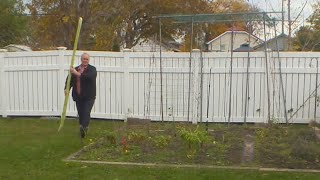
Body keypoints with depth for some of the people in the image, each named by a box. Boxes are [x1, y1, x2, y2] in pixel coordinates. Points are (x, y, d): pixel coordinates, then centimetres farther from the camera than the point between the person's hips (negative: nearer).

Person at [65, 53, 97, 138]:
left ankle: (84, 128, -16)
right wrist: (66, 88, -10)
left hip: (89, 96, -4)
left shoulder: (92, 69, -2)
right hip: (78, 96, 4)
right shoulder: (75, 69, 10)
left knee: (86, 113, -12)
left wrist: (78, 74, -31)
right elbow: (69, 79, 8)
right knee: (80, 114, 8)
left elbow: (90, 76, -23)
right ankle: (82, 130, 19)